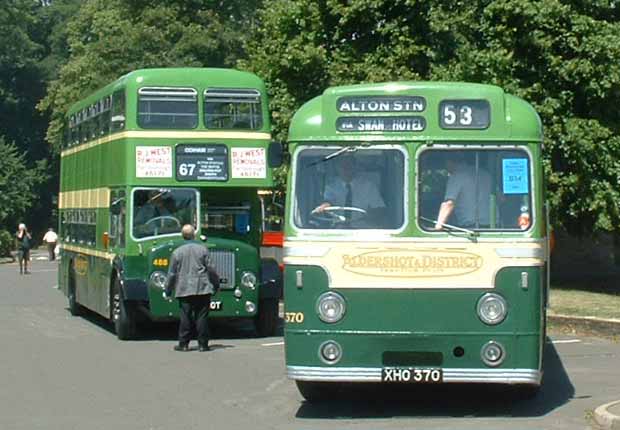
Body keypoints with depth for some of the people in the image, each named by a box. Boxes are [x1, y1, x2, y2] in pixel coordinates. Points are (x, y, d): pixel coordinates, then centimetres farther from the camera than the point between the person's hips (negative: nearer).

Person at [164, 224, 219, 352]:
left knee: (185, 317, 2)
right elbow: (210, 268, 2)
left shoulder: (177, 252, 1)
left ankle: (183, 344, 3)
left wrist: (168, 290, 15)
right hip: (203, 289, 0)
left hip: (184, 290, 0)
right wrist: (216, 284, 15)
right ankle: (203, 344, 2)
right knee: (202, 317, 2)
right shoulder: (203, 249, 0)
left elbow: (172, 274, 4)